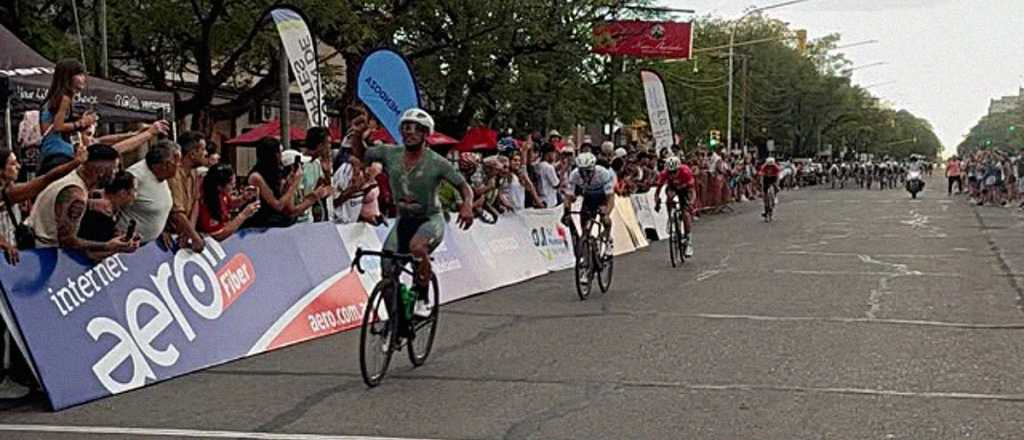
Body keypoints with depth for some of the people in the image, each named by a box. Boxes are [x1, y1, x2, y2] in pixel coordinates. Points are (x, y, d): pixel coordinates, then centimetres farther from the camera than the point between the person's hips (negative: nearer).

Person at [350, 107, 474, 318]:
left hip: (431, 219, -5)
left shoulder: (437, 162, -14)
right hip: (404, 220, 5)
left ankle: (423, 299, -19)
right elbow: (361, 154, 11)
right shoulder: (390, 154, -4)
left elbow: (464, 186, -9)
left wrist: (467, 205, -29)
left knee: (417, 246, -37)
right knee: (388, 272, -5)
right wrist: (357, 134, -8)